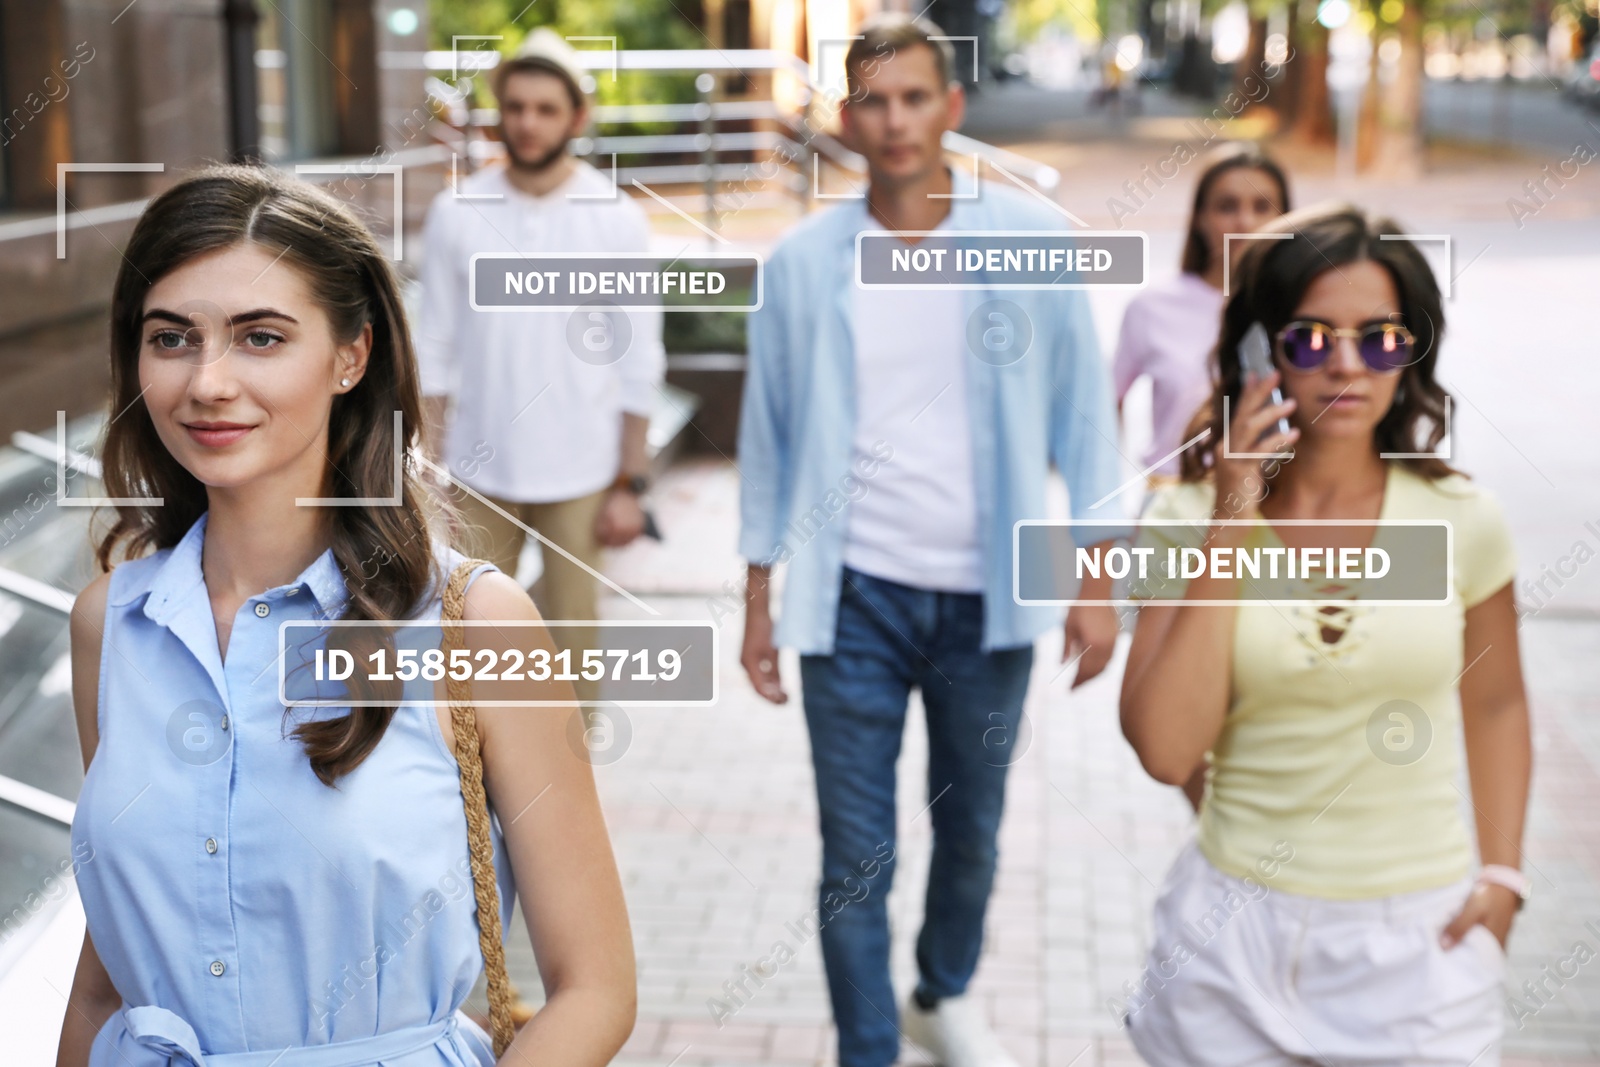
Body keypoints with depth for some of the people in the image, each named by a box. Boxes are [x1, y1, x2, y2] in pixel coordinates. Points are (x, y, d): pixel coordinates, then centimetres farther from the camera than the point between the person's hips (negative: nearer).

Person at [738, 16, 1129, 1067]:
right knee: (856, 857, 1)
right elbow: (769, 435, 5)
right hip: (854, 597, -1)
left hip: (987, 597, 1)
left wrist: (1098, 577, -3)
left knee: (972, 830, 18)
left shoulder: (1031, 240, -4)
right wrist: (760, 601, 5)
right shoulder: (804, 261, -1)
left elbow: (1082, 412, 0)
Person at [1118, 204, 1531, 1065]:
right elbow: (1165, 749, -18)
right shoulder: (1190, 517, -8)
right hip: (1237, 930, 0)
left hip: (1419, 939, 0)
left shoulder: (1459, 519, -5)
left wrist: (1502, 875, 2)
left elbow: (1494, 703, 11)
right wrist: (1232, 529, -20)